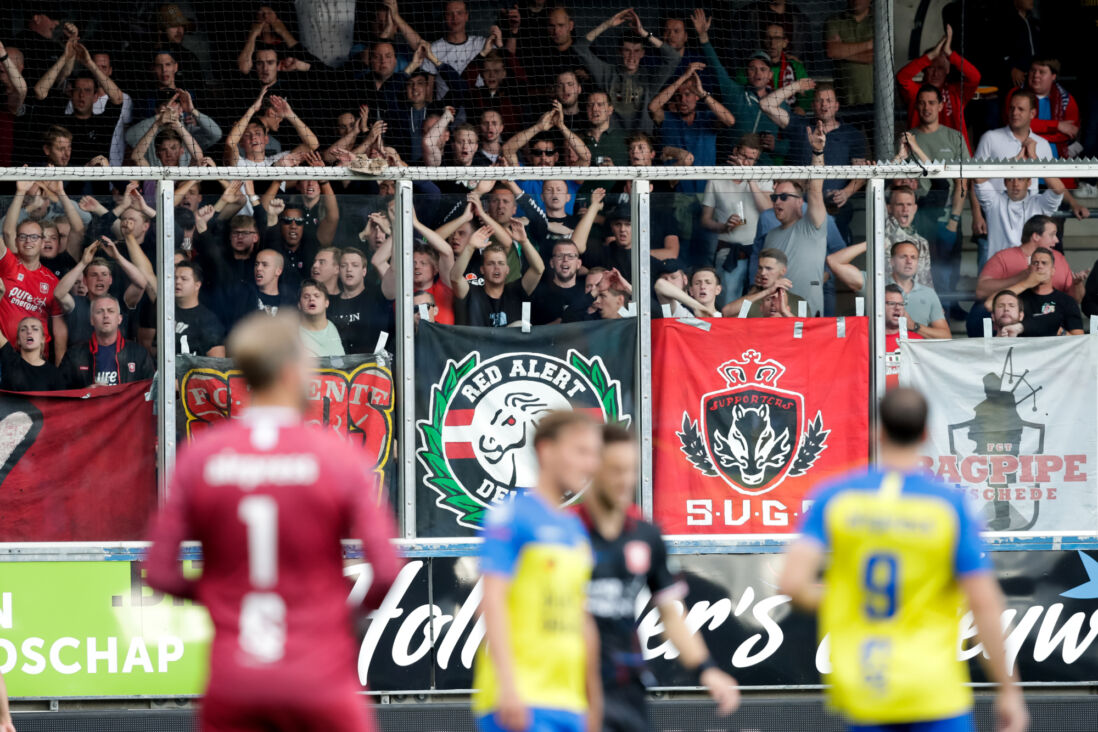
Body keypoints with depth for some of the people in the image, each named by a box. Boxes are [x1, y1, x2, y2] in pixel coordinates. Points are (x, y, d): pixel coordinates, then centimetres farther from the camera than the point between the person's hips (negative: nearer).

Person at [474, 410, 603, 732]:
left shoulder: (575, 529, 19)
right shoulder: (511, 516, -6)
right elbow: (492, 600, -13)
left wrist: (593, 700, 19)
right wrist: (507, 684, -20)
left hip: (567, 705, 8)